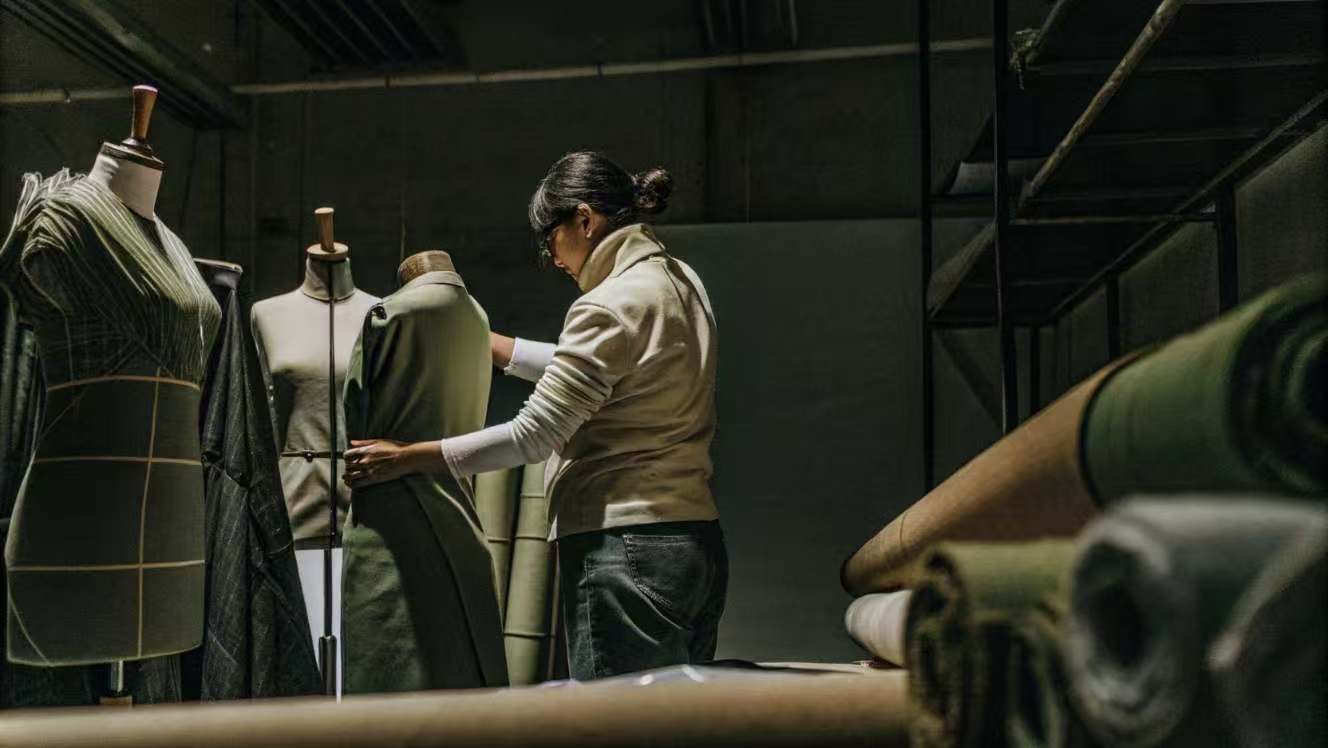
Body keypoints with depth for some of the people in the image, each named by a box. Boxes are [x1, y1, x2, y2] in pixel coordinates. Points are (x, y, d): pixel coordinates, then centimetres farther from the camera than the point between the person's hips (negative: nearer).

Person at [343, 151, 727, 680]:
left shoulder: (609, 306, -15)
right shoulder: (681, 281, 13)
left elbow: (533, 435, -13)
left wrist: (406, 458, -5)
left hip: (626, 551, -9)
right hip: (698, 544, 9)